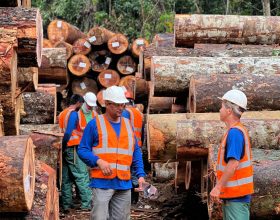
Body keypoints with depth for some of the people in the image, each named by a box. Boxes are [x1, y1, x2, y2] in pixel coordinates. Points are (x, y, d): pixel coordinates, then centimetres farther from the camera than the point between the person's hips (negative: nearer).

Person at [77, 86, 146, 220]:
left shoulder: (128, 125, 15)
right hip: (102, 182, -5)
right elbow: (82, 150, -2)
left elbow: (136, 152, 18)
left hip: (124, 183, 5)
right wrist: (98, 161, -18)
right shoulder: (95, 124, 0)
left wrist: (140, 174, 7)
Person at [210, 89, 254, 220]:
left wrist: (218, 187, -24)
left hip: (236, 195, -10)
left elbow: (233, 164, -26)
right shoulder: (239, 130, 14)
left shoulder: (235, 132, -17)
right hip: (232, 194, 10)